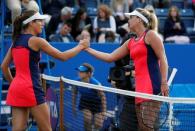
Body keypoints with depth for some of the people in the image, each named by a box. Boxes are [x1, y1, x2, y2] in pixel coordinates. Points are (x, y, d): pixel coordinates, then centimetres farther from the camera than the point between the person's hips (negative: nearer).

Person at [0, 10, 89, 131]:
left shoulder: (16, 41, 12)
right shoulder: (36, 41, -8)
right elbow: (62, 56, -5)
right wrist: (80, 46, 8)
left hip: (16, 88, 7)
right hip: (31, 89, -7)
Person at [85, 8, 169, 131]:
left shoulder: (150, 35, -1)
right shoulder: (131, 42, 21)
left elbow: (163, 59, -6)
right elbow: (110, 57, 25)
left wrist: (164, 82, -15)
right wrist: (88, 49, 24)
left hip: (152, 86, -8)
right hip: (140, 88, 8)